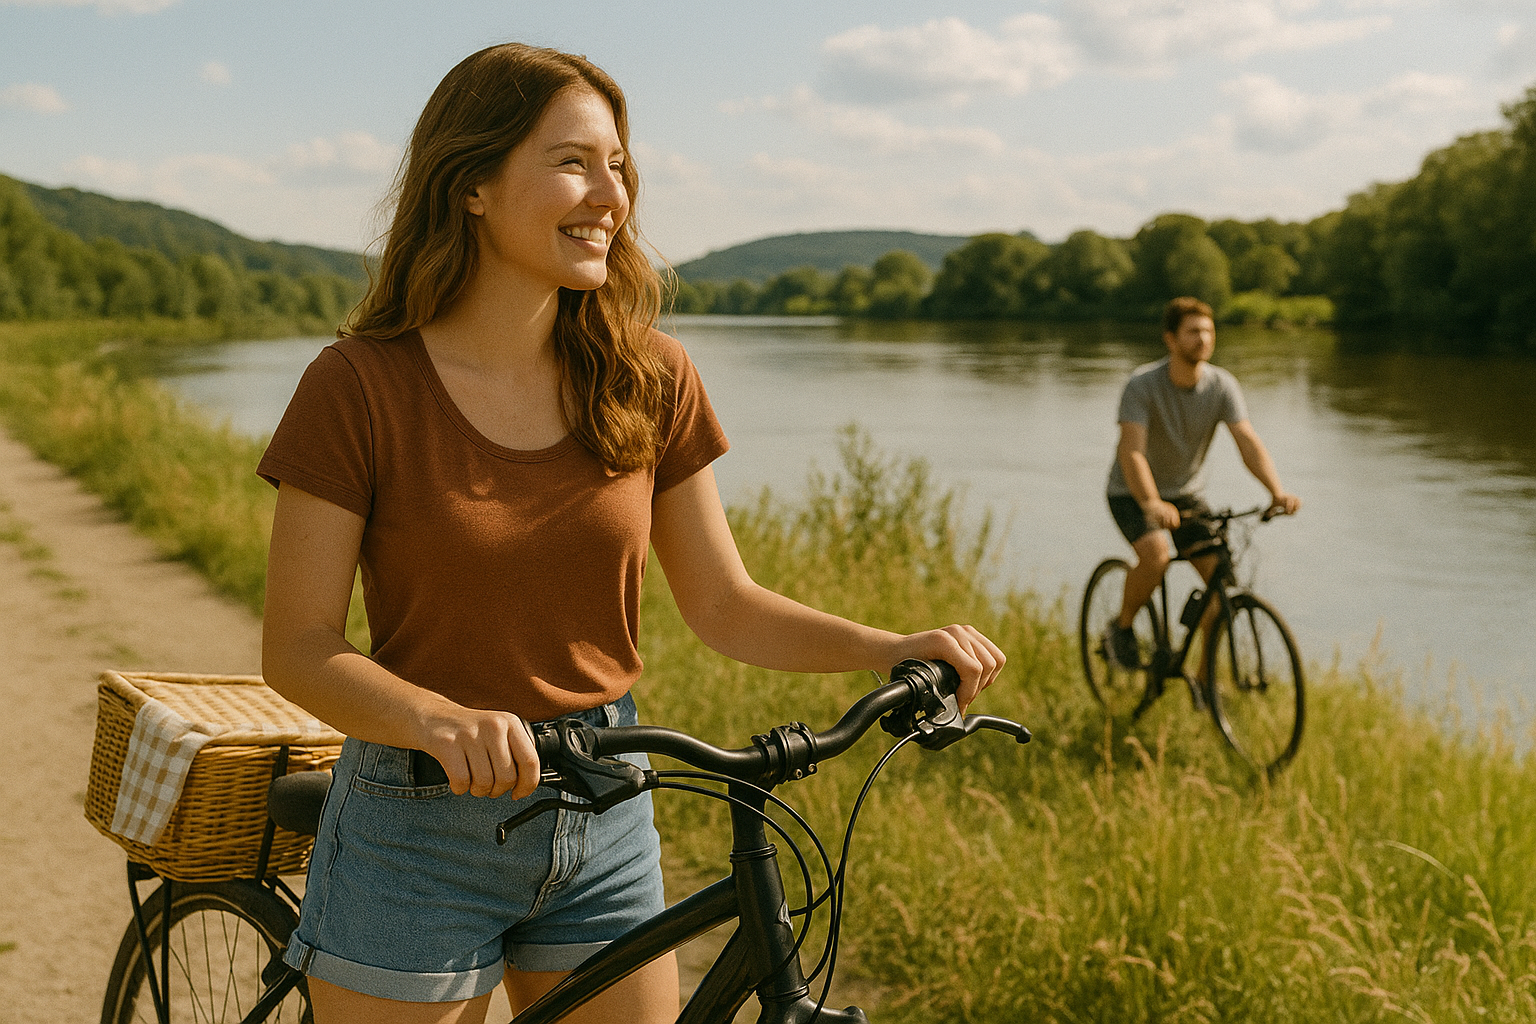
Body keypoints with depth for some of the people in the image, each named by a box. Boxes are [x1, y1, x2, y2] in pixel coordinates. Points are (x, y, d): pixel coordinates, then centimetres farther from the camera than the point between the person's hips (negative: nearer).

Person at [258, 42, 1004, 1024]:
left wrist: (898, 649, -12)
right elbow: (298, 649, -12)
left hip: (605, 829, 4)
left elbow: (726, 607, 3)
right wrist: (444, 721, -31)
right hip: (420, 828, -3)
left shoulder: (649, 381, -2)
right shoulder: (361, 387, -12)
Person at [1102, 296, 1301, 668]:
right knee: (1155, 555, -32)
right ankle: (1123, 626, -4)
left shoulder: (1222, 385, -12)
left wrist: (1277, 490, -39)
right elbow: (1131, 451, -35)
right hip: (1132, 494, -4)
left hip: (1186, 493, 4)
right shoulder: (1142, 385, -24)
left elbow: (1248, 441, -21)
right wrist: (1152, 504, -52)